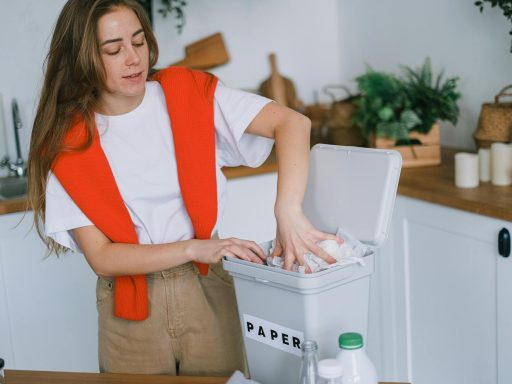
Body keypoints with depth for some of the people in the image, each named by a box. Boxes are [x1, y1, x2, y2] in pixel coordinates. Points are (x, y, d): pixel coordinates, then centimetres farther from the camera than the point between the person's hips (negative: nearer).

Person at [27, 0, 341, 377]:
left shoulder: (188, 93, -6)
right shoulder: (67, 144, -8)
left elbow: (292, 122, -15)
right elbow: (100, 257, -12)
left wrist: (288, 213, -30)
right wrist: (196, 249, -23)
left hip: (208, 291, 1)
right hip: (130, 310, -1)